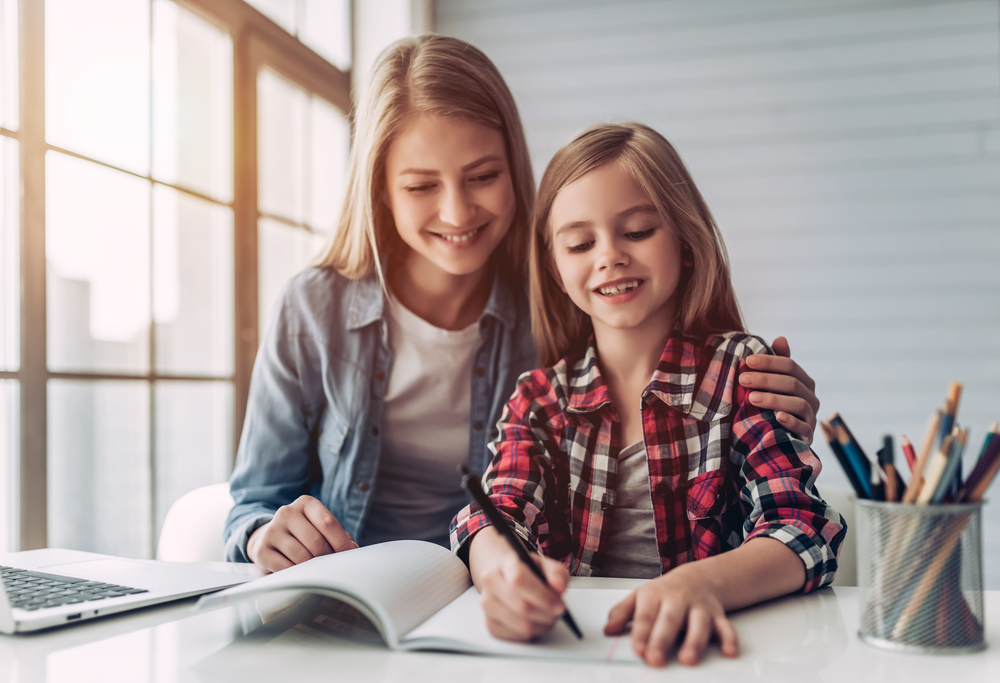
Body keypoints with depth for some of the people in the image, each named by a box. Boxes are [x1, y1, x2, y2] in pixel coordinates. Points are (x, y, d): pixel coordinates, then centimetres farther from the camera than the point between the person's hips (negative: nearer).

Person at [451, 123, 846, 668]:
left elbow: (802, 532, -12)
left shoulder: (741, 372, -1)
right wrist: (503, 571, -32)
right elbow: (499, 516, -7)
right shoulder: (538, 398, 7)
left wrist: (702, 582, -34)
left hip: (697, 652, -2)